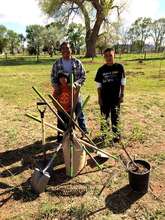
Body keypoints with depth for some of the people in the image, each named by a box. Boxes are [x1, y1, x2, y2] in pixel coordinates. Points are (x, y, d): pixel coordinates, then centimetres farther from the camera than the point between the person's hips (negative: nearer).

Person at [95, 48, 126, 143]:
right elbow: (99, 85, 3)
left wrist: (122, 95, -1)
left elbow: (123, 82, 2)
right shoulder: (101, 69, 0)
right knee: (104, 117, 12)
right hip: (104, 98, 2)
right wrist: (99, 98, 0)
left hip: (116, 98, -2)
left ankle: (117, 135, 20)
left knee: (115, 117, 6)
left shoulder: (119, 67, -3)